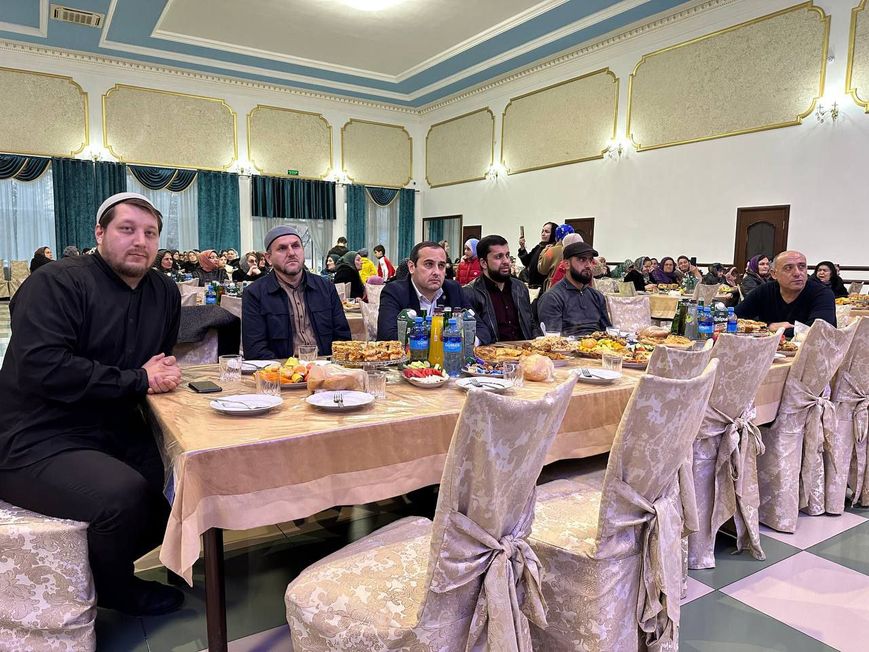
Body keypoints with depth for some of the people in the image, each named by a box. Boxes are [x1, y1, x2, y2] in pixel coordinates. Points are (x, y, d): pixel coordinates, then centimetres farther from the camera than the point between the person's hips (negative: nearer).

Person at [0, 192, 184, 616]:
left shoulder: (165, 293, 8)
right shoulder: (57, 284, -15)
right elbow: (41, 367, -27)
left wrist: (163, 372, -5)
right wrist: (138, 381, -21)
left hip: (117, 430, 8)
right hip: (38, 442, -8)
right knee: (124, 494, -28)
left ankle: (101, 564, 22)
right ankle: (114, 590, 6)